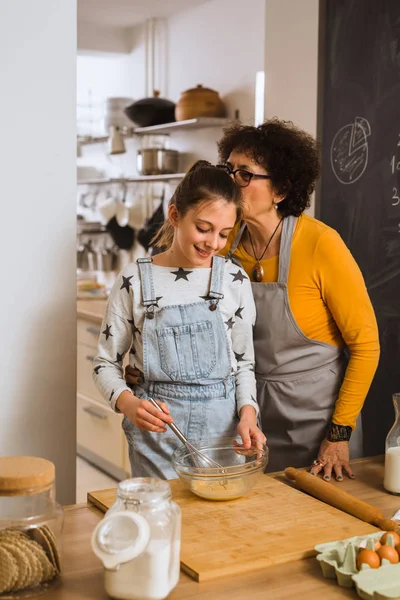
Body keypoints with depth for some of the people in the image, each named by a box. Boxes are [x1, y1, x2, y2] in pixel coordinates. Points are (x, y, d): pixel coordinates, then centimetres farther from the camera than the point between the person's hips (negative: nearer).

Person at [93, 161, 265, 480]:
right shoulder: (135, 280, -5)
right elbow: (106, 363, 1)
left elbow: (244, 362, 7)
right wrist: (128, 403, -18)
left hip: (224, 423, 2)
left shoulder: (234, 279, 0)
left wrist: (247, 413, -9)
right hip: (158, 432, -2)